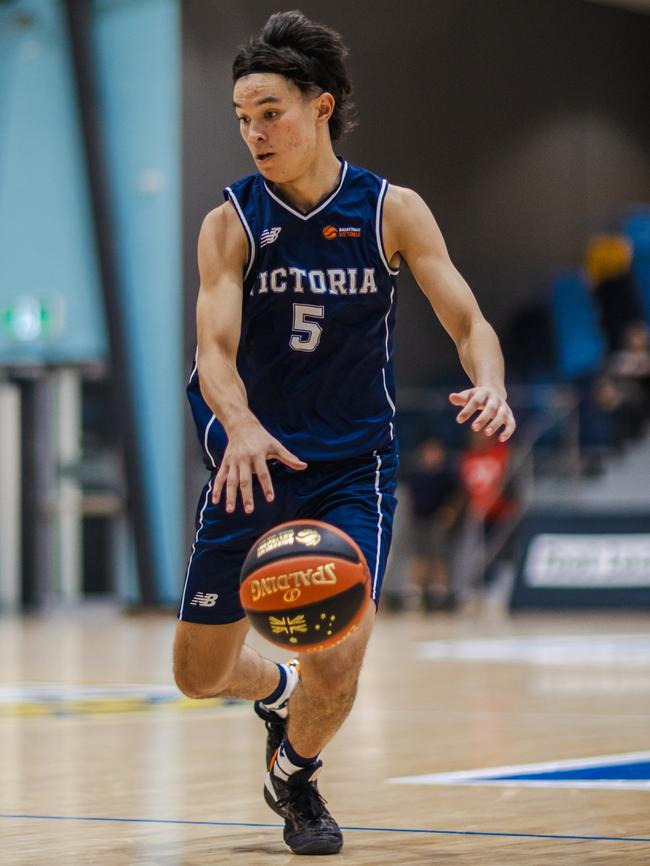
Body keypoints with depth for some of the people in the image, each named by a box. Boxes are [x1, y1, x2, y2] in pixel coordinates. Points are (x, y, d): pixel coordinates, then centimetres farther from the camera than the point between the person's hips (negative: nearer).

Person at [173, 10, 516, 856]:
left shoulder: (392, 210, -5)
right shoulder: (230, 223, -7)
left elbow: (468, 320, -7)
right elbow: (215, 349, -18)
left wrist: (490, 383, -30)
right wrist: (243, 429, -39)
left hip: (352, 469, -1)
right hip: (253, 463, 1)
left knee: (334, 670, -15)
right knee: (199, 674, 6)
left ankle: (294, 773, 20)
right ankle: (276, 690, 43)